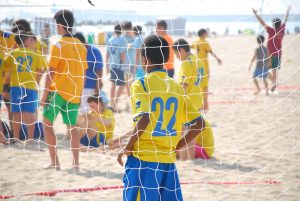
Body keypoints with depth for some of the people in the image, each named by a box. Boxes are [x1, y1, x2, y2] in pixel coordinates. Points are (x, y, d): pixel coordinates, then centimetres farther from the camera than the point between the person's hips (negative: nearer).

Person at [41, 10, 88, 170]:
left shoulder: (58, 45, -11)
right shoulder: (81, 46, 7)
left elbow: (51, 73, -12)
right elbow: (83, 73, 12)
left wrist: (44, 95, -7)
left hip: (59, 92, -6)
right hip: (75, 94, 6)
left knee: (47, 124, 5)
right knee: (72, 128, 12)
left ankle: (55, 162, 0)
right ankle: (76, 163, 7)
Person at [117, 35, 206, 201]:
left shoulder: (140, 84, -7)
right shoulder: (177, 87, 10)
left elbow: (144, 119, -22)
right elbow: (199, 123, 8)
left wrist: (128, 148, -11)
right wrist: (176, 147, 14)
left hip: (142, 159, -5)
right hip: (168, 162, 5)